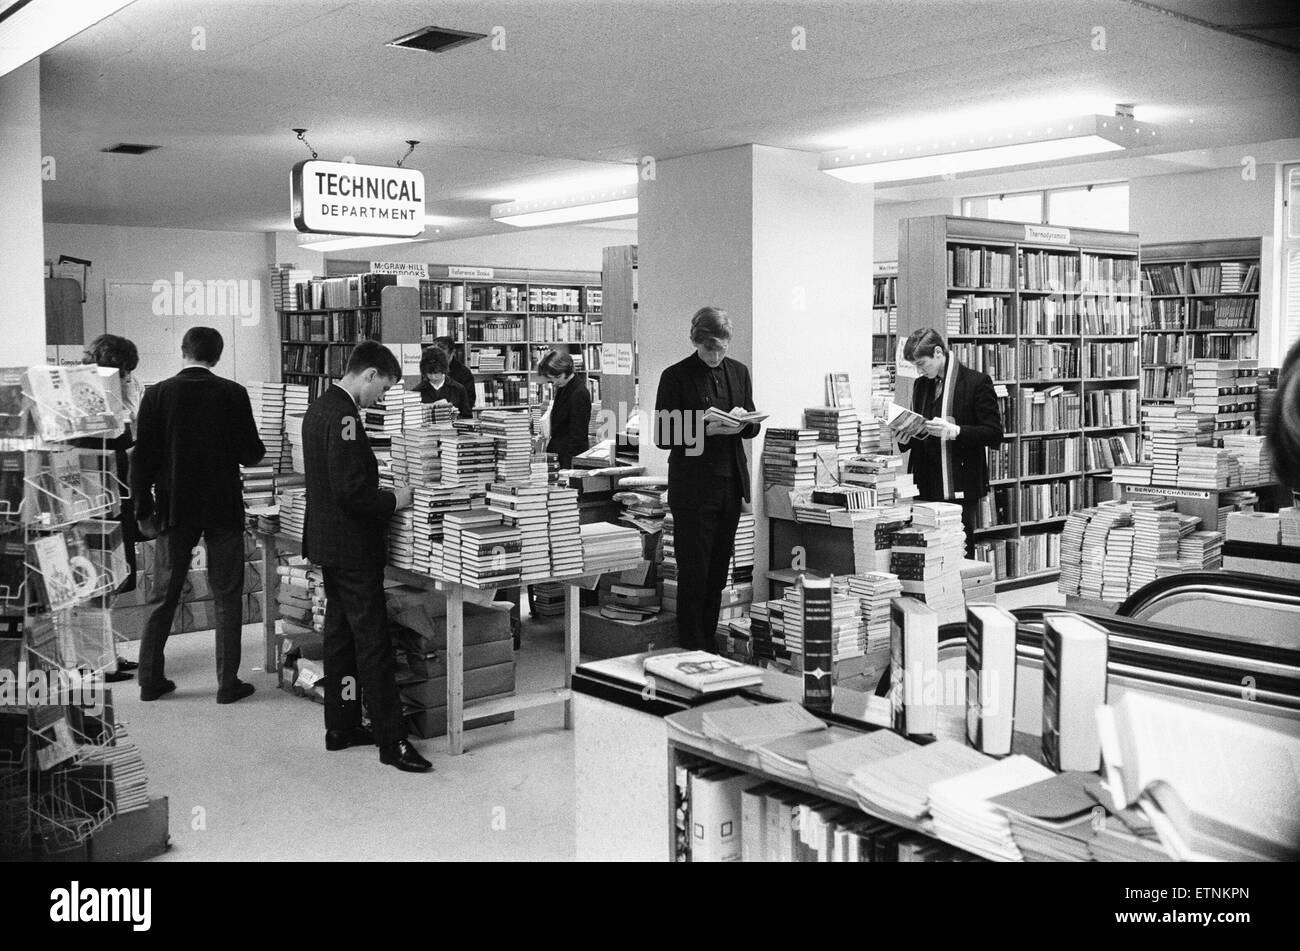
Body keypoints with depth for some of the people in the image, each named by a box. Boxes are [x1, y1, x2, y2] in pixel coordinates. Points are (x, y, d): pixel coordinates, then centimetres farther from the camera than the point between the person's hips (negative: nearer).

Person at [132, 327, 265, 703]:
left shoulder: (157, 394, -3)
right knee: (227, 597, 6)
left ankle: (151, 679, 18)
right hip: (224, 509, -1)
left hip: (175, 509, 2)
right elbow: (251, 455, -8)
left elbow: (143, 459, -4)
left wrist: (143, 509, 4)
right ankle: (228, 683, 8)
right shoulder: (233, 394, -7)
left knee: (164, 596, 13)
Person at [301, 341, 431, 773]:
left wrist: (382, 493, 15)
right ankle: (391, 741, 0)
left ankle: (342, 726, 25)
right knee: (373, 643, -5)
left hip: (329, 542, 10)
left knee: (341, 635, 16)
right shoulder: (343, 416, -21)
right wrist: (393, 499, -11)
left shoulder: (320, 408, 11)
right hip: (352, 547, -10)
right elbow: (351, 491, -26)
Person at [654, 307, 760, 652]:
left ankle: (709, 642, 20)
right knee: (693, 572, -1)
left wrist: (742, 424, -7)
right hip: (693, 489, -5)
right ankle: (692, 649, 10)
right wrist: (706, 429, -20)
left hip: (731, 484, 5)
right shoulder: (676, 376, -6)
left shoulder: (738, 371, 10)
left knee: (718, 571, 9)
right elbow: (664, 436, -8)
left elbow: (752, 426, 16)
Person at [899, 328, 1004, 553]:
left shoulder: (976, 382, -4)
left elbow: (994, 435, -8)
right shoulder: (920, 385, 15)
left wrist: (953, 431, -20)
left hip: (960, 491, -5)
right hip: (926, 488, 5)